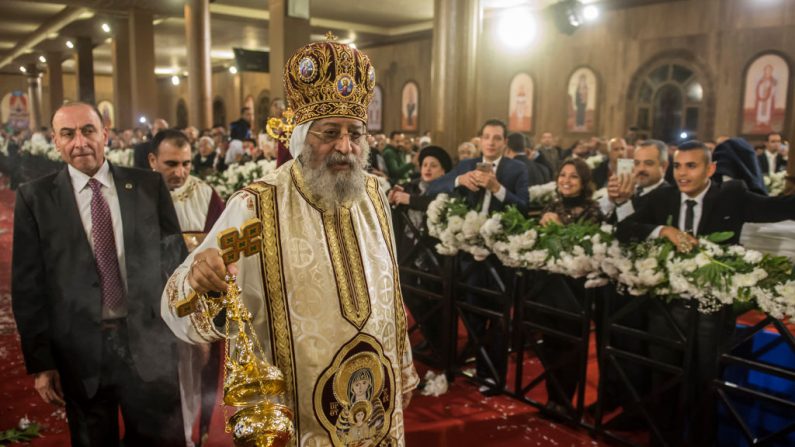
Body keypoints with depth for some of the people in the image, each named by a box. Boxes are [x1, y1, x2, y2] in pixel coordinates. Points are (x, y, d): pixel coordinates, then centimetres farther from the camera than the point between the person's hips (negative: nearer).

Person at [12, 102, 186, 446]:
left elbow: (175, 257, 3)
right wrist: (40, 361, -4)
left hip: (149, 344, 0)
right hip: (80, 351, 0)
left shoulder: (149, 186, -1)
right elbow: (28, 286, -2)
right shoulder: (34, 197, -2)